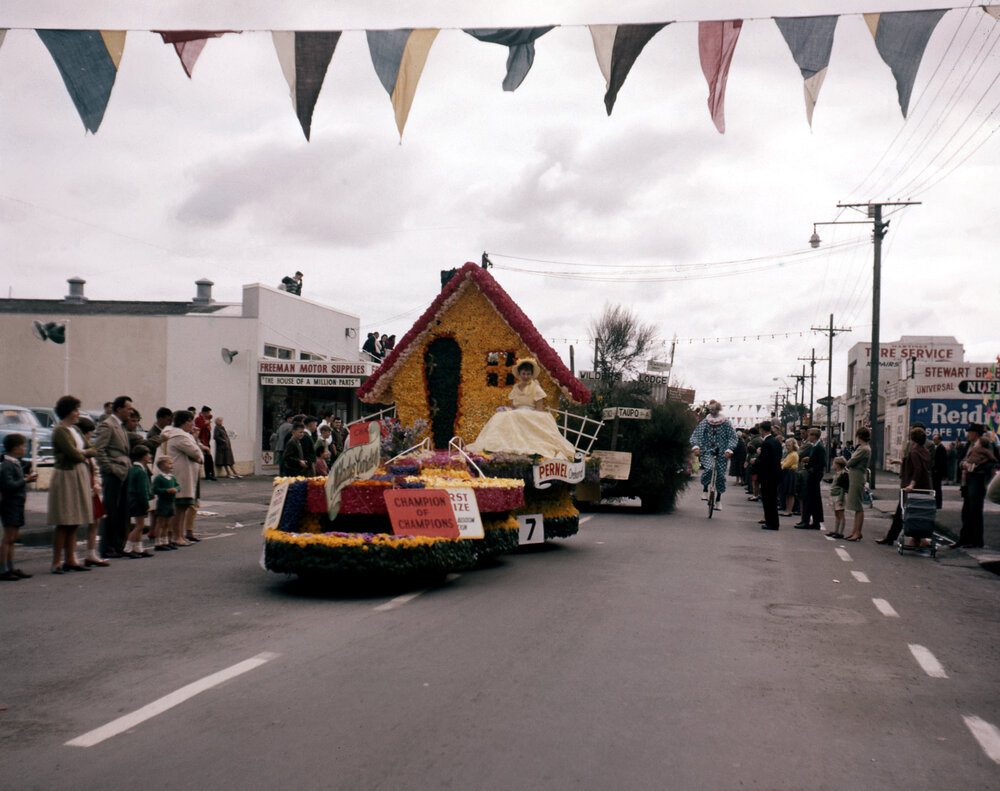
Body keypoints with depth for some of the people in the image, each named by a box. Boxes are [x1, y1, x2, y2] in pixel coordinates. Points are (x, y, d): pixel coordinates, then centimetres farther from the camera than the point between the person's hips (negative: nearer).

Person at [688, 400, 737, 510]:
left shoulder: (726, 423, 3)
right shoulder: (705, 422, 4)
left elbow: (732, 437, 0)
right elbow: (695, 434, -1)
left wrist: (729, 449, -16)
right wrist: (695, 445, -20)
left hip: (721, 453, 1)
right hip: (707, 451, -1)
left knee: (721, 476, 0)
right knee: (708, 468, -28)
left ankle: (718, 500, 16)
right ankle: (705, 490, -6)